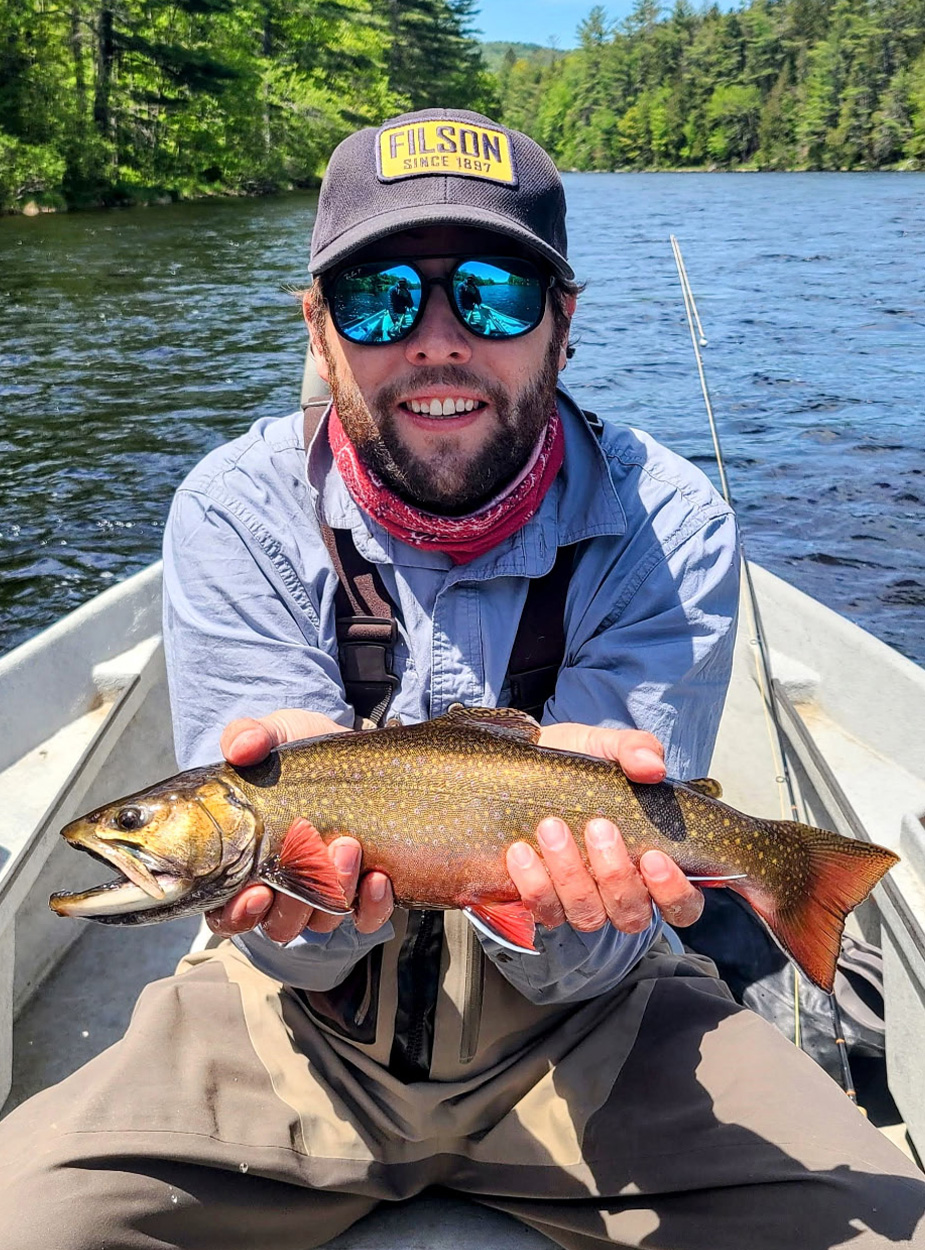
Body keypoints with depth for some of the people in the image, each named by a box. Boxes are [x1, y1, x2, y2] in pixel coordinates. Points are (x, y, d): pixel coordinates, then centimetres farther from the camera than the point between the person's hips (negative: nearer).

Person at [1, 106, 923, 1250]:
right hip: (309, 1022, 1)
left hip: (580, 1029, 1)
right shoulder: (236, 513, -13)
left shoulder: (666, 524, -14)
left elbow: (588, 966, -16)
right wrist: (322, 860, -38)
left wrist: (563, 868, -39)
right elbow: (293, 949, -15)